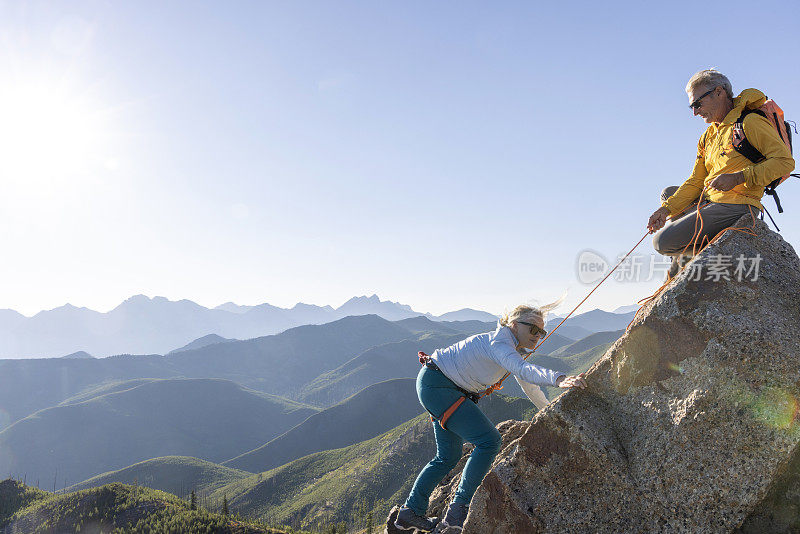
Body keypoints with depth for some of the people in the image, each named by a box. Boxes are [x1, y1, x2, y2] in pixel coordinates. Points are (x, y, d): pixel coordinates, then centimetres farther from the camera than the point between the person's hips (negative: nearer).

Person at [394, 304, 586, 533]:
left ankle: (410, 512, 24)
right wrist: (559, 379, -58)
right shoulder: (499, 344, -23)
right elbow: (524, 370, -44)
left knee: (448, 457, 17)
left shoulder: (512, 348, 9)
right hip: (436, 385, -11)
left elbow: (528, 385, 22)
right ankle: (459, 510, -7)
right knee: (489, 441, -14)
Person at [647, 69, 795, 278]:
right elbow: (695, 182, 13)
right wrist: (666, 209, -2)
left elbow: (784, 161, -14)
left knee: (662, 242, -18)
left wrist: (738, 177, -25)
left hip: (735, 206, -9)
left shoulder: (750, 122, -7)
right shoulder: (707, 137, 19)